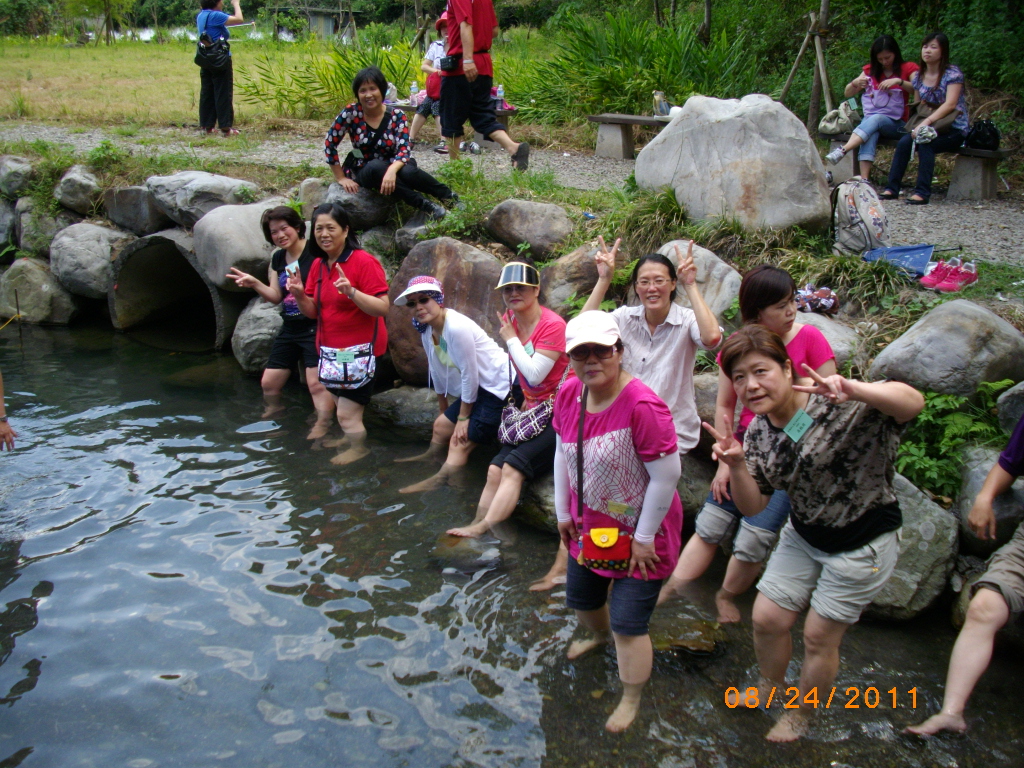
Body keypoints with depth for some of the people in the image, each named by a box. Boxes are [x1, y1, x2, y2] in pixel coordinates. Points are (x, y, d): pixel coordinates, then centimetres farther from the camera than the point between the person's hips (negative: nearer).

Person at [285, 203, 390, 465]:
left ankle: (359, 448, 21)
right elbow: (314, 312, 10)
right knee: (340, 403, 17)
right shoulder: (318, 265, 6)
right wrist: (299, 295, -9)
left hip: (359, 350, -7)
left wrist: (351, 292, -34)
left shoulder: (364, 262, -16)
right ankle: (350, 439, 40)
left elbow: (383, 308, -21)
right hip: (330, 349, 7)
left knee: (347, 414, -4)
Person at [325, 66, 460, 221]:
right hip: (364, 171, 0)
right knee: (377, 168, -37)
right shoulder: (351, 113, -14)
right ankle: (422, 204, -32)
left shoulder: (396, 115, -12)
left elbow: (404, 150, -20)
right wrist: (341, 178, -10)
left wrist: (392, 170, -41)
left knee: (408, 172, -36)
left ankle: (449, 196, -15)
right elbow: (329, 144, -9)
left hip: (393, 167, 0)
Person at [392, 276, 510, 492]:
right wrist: (444, 410, 24)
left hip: (499, 388, -9)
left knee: (460, 441, -12)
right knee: (441, 425, 17)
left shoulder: (456, 327, -25)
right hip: (479, 388, 9)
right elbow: (438, 373, 15)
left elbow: (469, 375, -20)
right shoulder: (427, 331, 3)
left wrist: (463, 417, -10)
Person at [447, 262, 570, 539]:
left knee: (514, 467, -21)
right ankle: (477, 524, -13)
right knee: (496, 469, -8)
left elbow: (534, 373, -24)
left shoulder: (552, 325, -16)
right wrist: (527, 400, 10)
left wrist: (511, 340, -14)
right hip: (534, 410, 8)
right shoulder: (509, 320, 6)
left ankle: (485, 528, -22)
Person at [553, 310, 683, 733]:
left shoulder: (642, 406, -31)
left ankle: (631, 700, 27)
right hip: (590, 525, 7)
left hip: (639, 531, -7)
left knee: (628, 625, 2)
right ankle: (599, 635, 62)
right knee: (580, 598, 27)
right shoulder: (569, 395, -9)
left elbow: (666, 477, -26)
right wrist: (563, 512, 9)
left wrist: (644, 537, -18)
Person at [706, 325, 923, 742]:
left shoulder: (837, 407, -27)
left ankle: (801, 714, 35)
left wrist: (853, 390, -60)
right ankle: (771, 685, 43)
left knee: (819, 636, 7)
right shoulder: (757, 432, -6)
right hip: (803, 535, 6)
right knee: (766, 619, 10)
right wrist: (736, 465, -24)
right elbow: (752, 505, -3)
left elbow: (912, 402, -41)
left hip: (862, 544, -6)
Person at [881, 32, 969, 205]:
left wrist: (926, 122, -32)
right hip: (929, 127, 5)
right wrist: (917, 125, -7)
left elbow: (950, 104, -20)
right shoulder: (918, 76, 9)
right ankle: (892, 188, -23)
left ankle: (923, 191, -33)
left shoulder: (953, 73, -9)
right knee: (904, 142, -24)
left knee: (924, 141, -33)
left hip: (954, 130, -5)